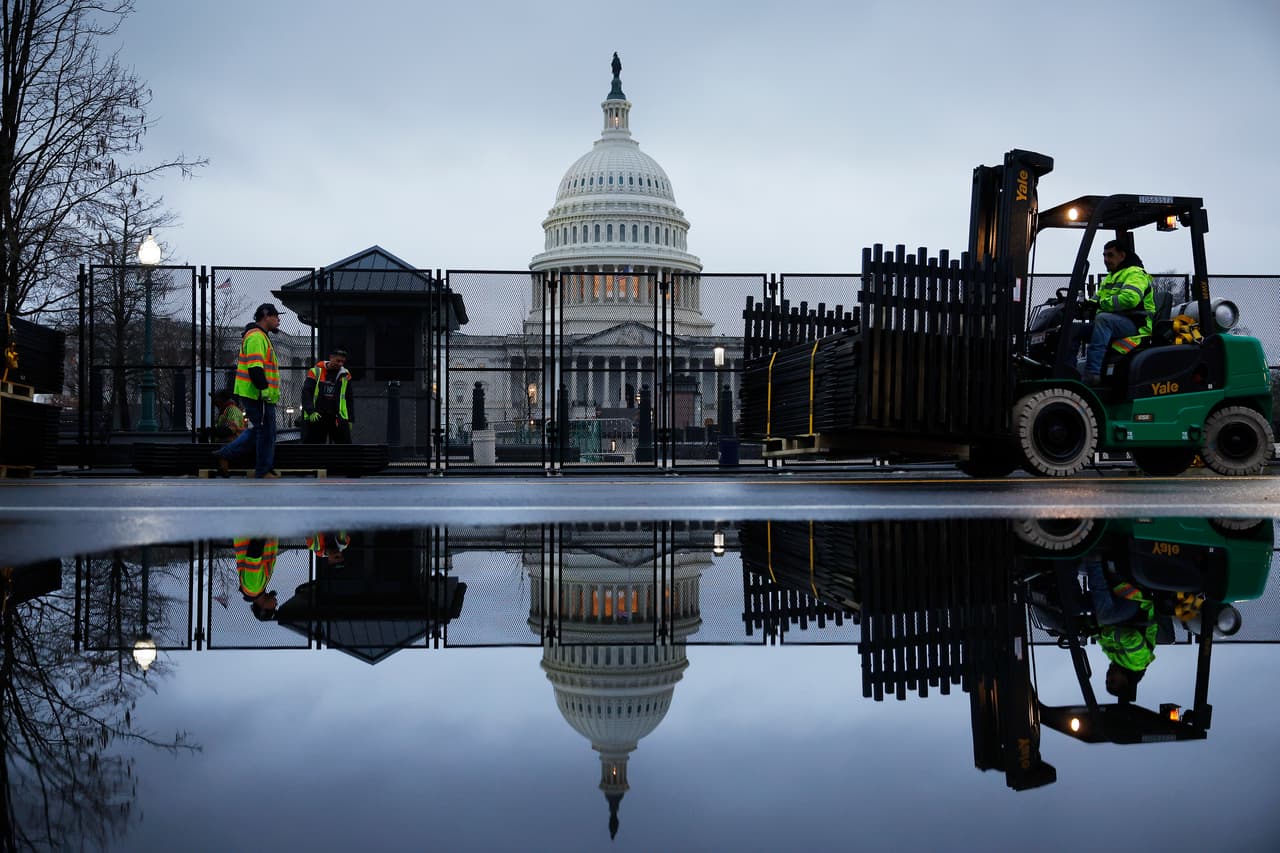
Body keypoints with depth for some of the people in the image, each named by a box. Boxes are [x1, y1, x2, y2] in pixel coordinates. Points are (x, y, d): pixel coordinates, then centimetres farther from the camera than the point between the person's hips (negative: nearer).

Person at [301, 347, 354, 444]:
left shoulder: (345, 375, 7)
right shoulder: (316, 371, -1)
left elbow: (348, 398, 15)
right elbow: (306, 393, -5)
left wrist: (349, 420, 12)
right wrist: (311, 412, -18)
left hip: (338, 418, 2)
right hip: (315, 418, -1)